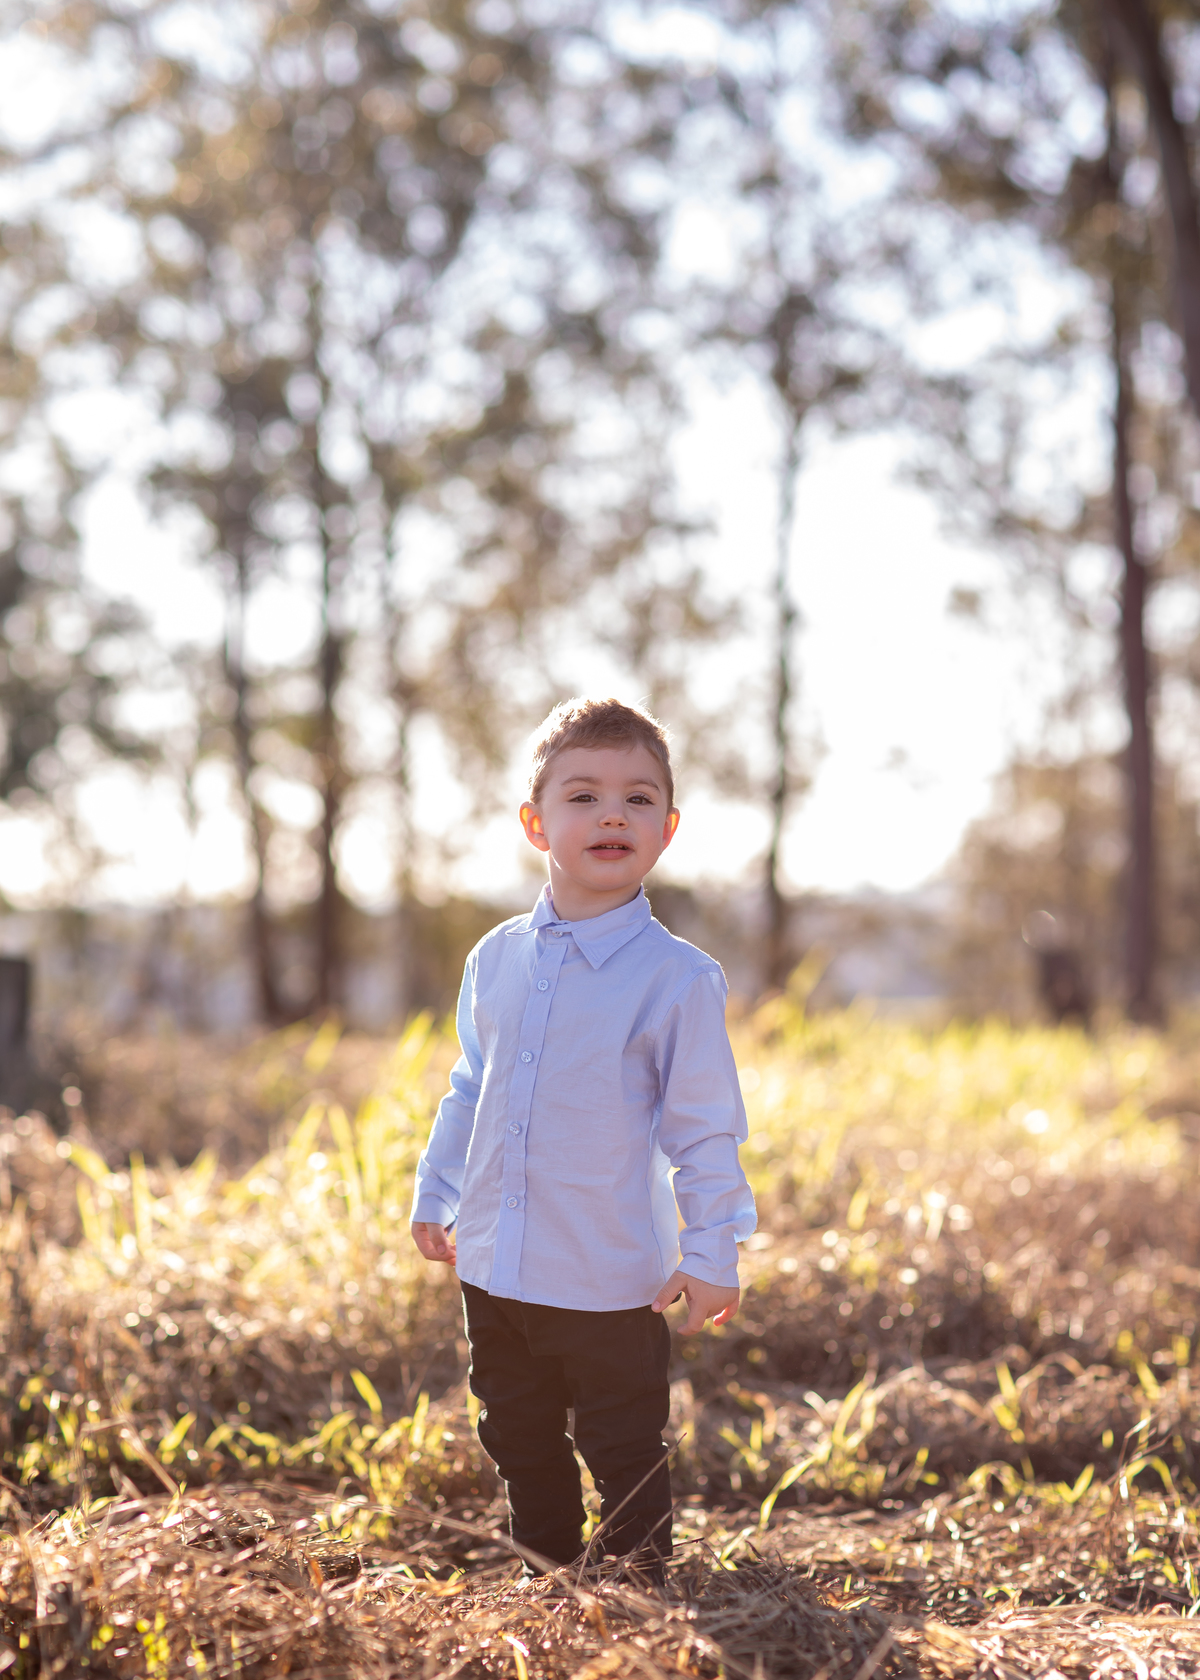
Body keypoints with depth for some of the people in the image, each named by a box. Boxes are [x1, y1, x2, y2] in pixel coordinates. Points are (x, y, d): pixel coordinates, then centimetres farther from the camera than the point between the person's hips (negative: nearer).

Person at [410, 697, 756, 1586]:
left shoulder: (678, 977, -12)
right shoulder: (496, 958, 3)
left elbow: (705, 1127, -9)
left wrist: (712, 1254, -10)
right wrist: (436, 1195, 18)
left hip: (612, 1279, -5)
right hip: (495, 1267, 5)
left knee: (625, 1452, 7)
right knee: (520, 1442, 18)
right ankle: (543, 1572, 35)